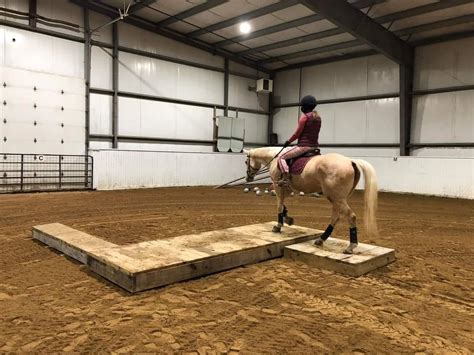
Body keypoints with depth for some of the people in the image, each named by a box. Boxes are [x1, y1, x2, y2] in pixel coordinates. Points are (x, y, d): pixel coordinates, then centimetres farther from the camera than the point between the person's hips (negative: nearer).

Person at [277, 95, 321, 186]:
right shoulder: (318, 118, 13)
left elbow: (297, 133, -10)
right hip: (315, 146, 8)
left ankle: (286, 178, -21)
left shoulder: (304, 116, -10)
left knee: (281, 157, -4)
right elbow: (315, 133, 16)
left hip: (303, 146, -8)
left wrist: (288, 141, 3)